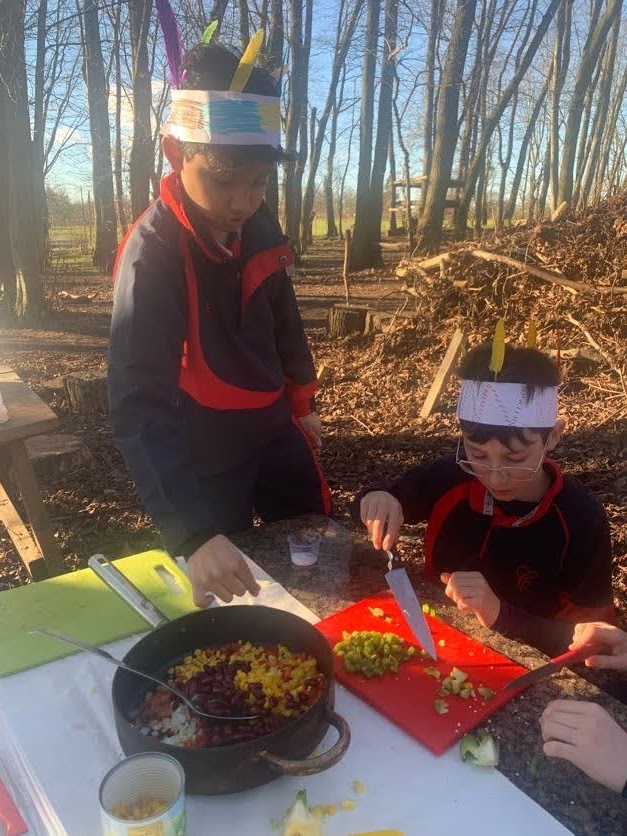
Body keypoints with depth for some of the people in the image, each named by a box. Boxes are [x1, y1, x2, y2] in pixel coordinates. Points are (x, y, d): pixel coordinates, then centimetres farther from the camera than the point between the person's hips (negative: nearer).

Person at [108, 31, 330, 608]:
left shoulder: (258, 224, -6)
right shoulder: (152, 253, -26)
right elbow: (140, 408, -35)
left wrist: (302, 401, 17)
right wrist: (193, 535, -44)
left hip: (273, 427, 6)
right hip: (206, 452, -6)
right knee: (224, 597, 12)